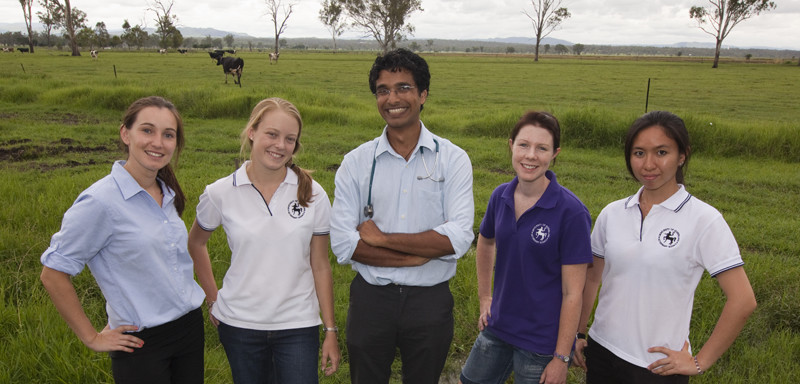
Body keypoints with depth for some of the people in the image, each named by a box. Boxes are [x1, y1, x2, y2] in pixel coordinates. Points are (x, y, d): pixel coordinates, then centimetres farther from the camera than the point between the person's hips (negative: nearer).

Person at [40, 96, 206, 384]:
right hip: (142, 343, -6)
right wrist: (92, 338, -8)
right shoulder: (100, 201, -17)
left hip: (191, 325, 6)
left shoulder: (167, 194, 3)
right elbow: (53, 274, -13)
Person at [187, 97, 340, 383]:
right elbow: (196, 243, 13)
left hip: (297, 326, 0)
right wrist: (212, 298, 9)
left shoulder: (313, 194, -5)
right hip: (239, 325, 1)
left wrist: (330, 331, 0)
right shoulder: (220, 193, -6)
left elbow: (320, 266, -1)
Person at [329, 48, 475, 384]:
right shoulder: (356, 162, -3)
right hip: (370, 298, 1)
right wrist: (417, 254, -16)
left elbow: (458, 238, -17)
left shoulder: (453, 159, -5)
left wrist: (381, 237, -15)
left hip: (430, 301, 0)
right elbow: (343, 243, -11)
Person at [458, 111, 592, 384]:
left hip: (542, 342, -5)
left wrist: (562, 358, -14)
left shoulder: (571, 212, -19)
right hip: (497, 329, 5)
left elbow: (573, 293, -16)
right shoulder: (501, 196, -4)